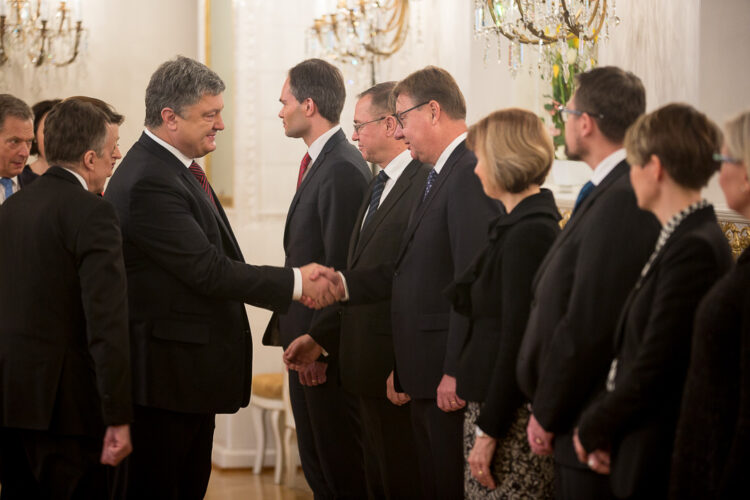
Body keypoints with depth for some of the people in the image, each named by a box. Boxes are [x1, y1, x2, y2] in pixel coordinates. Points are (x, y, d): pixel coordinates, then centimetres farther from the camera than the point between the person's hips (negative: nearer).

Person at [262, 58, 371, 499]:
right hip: (307, 338, 10)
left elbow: (339, 268, -21)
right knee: (317, 464, 15)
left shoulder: (343, 170, -18)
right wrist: (288, 327, 13)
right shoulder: (317, 163, 13)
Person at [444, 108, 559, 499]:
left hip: (513, 418, -10)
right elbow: (467, 301, 14)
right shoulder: (516, 225, 14)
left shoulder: (528, 234, -16)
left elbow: (517, 342, -19)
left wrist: (488, 431, -17)